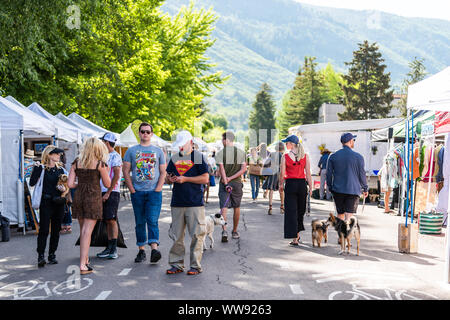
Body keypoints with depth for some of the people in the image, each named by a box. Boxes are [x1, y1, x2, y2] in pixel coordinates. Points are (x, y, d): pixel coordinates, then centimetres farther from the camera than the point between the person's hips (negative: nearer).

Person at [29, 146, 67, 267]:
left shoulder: (61, 169, 13)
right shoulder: (42, 168, -1)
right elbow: (32, 183, -11)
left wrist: (65, 188, -2)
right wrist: (36, 168, -17)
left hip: (58, 203, 5)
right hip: (46, 203, -5)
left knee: (56, 230, 7)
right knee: (44, 230, -8)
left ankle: (52, 254, 17)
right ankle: (41, 255, -4)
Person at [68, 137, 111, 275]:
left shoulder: (76, 162, 4)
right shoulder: (100, 163, -6)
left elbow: (70, 184, -1)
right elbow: (107, 184, 0)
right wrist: (106, 171, 16)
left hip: (79, 196, 4)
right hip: (93, 197, -4)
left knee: (83, 231, 17)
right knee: (87, 231, -4)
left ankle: (85, 260, 28)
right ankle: (83, 266, -7)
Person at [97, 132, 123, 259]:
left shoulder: (115, 156, -8)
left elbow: (116, 176, -16)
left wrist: (108, 193, -17)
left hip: (112, 193, -8)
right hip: (103, 192, 8)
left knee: (112, 220, -10)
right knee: (107, 221, 8)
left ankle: (114, 249, -8)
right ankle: (109, 248, 12)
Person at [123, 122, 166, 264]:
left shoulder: (158, 151, 11)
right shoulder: (131, 151, 10)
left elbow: (163, 172, 9)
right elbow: (126, 171, 7)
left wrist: (158, 189, -4)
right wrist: (132, 190, -2)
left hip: (154, 192, -1)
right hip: (137, 192, 1)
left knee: (152, 220, -13)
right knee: (140, 222, 5)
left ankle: (154, 248, -21)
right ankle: (141, 251, 12)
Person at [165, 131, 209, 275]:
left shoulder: (199, 157, 0)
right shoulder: (174, 158, 15)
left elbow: (205, 178, -7)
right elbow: (168, 177, 22)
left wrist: (185, 179, -13)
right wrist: (170, 179, -3)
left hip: (195, 203, -4)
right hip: (177, 202, 4)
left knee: (197, 235, -2)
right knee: (176, 235, 6)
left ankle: (196, 265, 7)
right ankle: (176, 264, 15)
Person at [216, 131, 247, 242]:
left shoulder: (220, 153, -5)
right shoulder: (241, 152, 3)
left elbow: (221, 169, -15)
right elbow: (244, 168, -6)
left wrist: (226, 182, -18)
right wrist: (231, 178, -9)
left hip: (224, 183, -2)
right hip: (237, 183, 2)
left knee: (223, 208, -4)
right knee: (236, 208, 14)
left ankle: (224, 230, -21)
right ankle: (234, 232, 24)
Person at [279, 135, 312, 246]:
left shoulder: (285, 156, -7)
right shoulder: (305, 156, 1)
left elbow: (282, 174, -5)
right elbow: (308, 173, 0)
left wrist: (281, 184, 11)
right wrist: (310, 187, 6)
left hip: (290, 184, -3)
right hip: (302, 184, 3)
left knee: (291, 211, 2)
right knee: (300, 210, 19)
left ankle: (295, 239, -1)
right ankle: (297, 233, 29)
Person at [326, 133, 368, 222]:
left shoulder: (333, 156, 3)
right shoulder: (358, 157, -4)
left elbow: (329, 174, 6)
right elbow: (362, 174, -1)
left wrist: (330, 187, 17)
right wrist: (365, 188, 11)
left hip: (337, 190, 3)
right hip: (353, 190, -3)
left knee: (340, 214, 16)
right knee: (349, 215, -5)